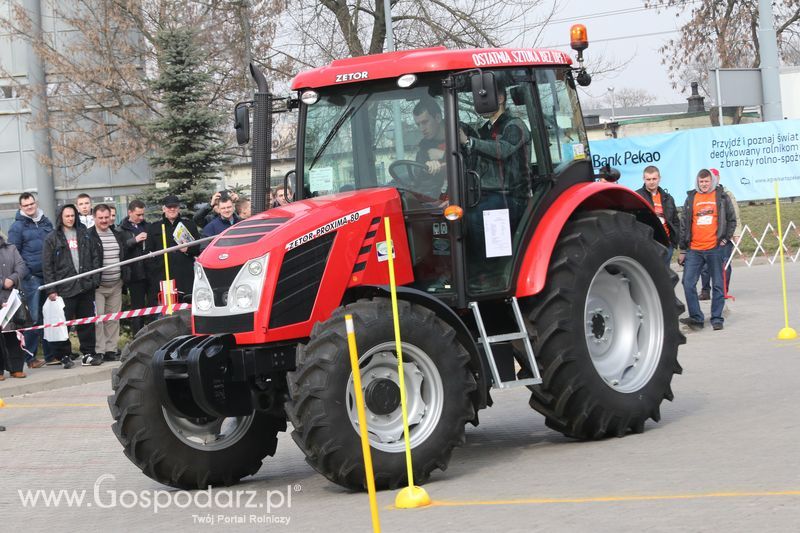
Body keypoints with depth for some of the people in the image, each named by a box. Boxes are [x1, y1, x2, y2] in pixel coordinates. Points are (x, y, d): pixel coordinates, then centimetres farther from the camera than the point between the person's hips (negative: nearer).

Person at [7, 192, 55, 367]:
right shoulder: (17, 226, -2)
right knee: (34, 317, -6)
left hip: (50, 275, 5)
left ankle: (51, 354, 12)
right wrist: (23, 274, -12)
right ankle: (29, 356, 0)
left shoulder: (46, 222, 13)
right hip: (32, 277, -5)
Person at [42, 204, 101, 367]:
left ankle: (88, 354, 12)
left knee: (87, 322, 5)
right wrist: (51, 290, -8)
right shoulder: (52, 239, 2)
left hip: (86, 286, 3)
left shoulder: (84, 234, 13)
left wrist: (95, 279, 2)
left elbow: (93, 257, 14)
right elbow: (47, 265, -2)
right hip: (65, 288, -3)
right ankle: (65, 355, 8)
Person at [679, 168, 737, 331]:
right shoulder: (691, 198, 11)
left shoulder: (721, 197, 5)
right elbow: (685, 225, 14)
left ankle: (717, 319, 10)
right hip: (694, 249, 2)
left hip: (715, 249, -2)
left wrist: (725, 238, -1)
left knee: (718, 285, 3)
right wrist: (683, 250, 11)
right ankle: (696, 317, 0)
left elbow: (732, 219, 11)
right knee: (688, 283, -7)